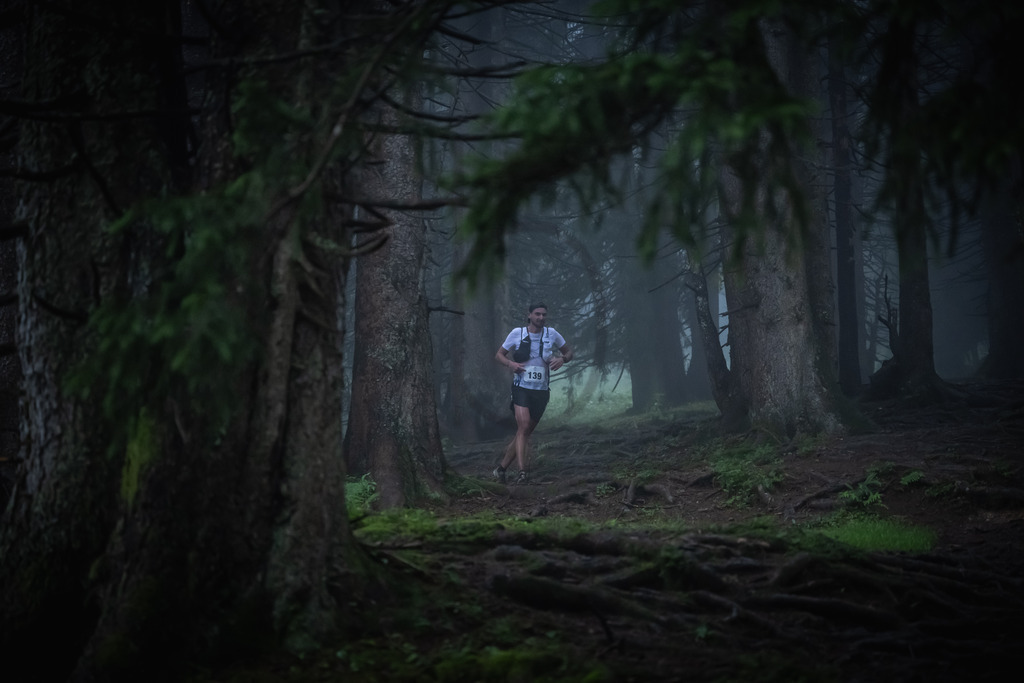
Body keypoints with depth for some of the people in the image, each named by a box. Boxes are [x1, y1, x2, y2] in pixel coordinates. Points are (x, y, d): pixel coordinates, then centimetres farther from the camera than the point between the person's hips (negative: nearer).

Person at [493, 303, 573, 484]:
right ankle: (522, 472, -25)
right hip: (521, 388, -3)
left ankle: (502, 468, 19)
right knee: (524, 427, -21)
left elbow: (569, 352, 16)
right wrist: (510, 363, -14)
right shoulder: (517, 333, 0)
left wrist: (562, 359, -7)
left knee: (525, 432, 6)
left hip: (541, 391, 3)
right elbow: (499, 355, 8)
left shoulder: (551, 334, 5)